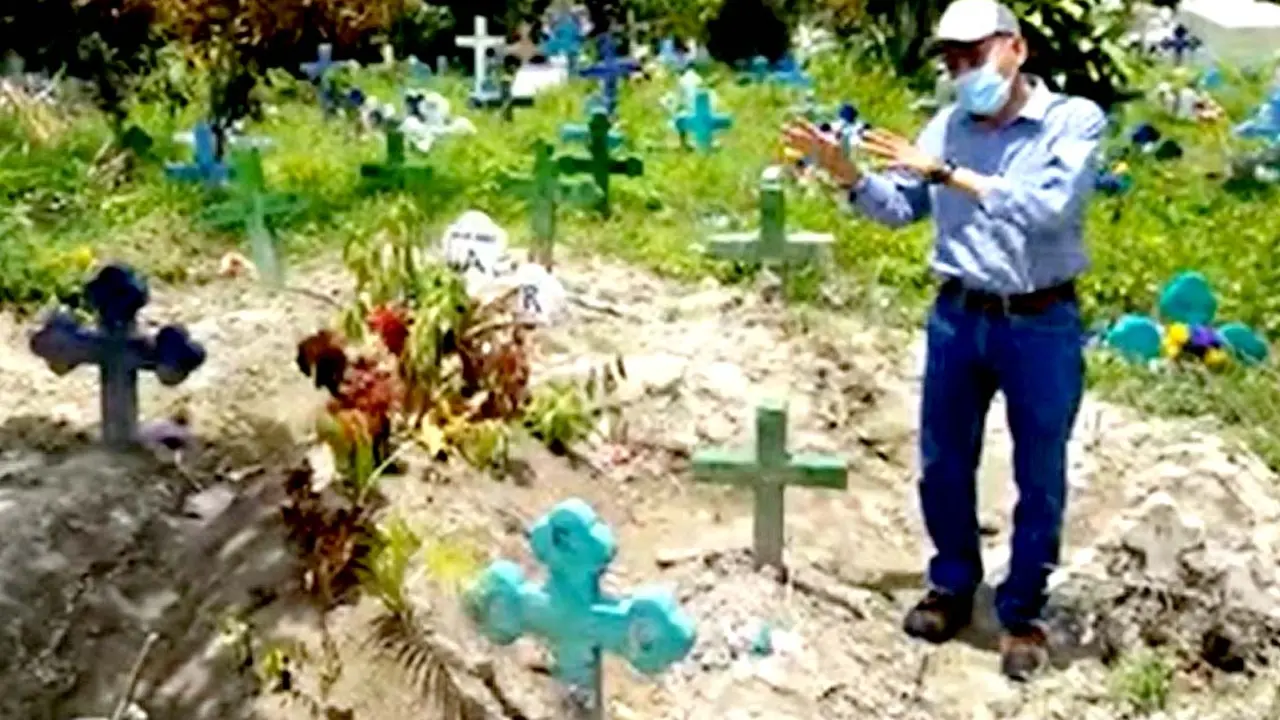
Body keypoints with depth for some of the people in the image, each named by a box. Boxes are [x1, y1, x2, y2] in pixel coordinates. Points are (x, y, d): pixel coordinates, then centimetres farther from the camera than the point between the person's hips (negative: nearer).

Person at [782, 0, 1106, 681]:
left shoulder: (1075, 119, -9)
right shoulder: (948, 125, 3)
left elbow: (1049, 206, -24)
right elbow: (898, 207, 8)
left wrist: (947, 172, -23)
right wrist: (842, 171, -10)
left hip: (1042, 324, -4)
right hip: (958, 318, 4)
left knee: (1039, 478, 9)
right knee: (942, 464, 15)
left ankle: (1022, 611, 26)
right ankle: (953, 585, 36)